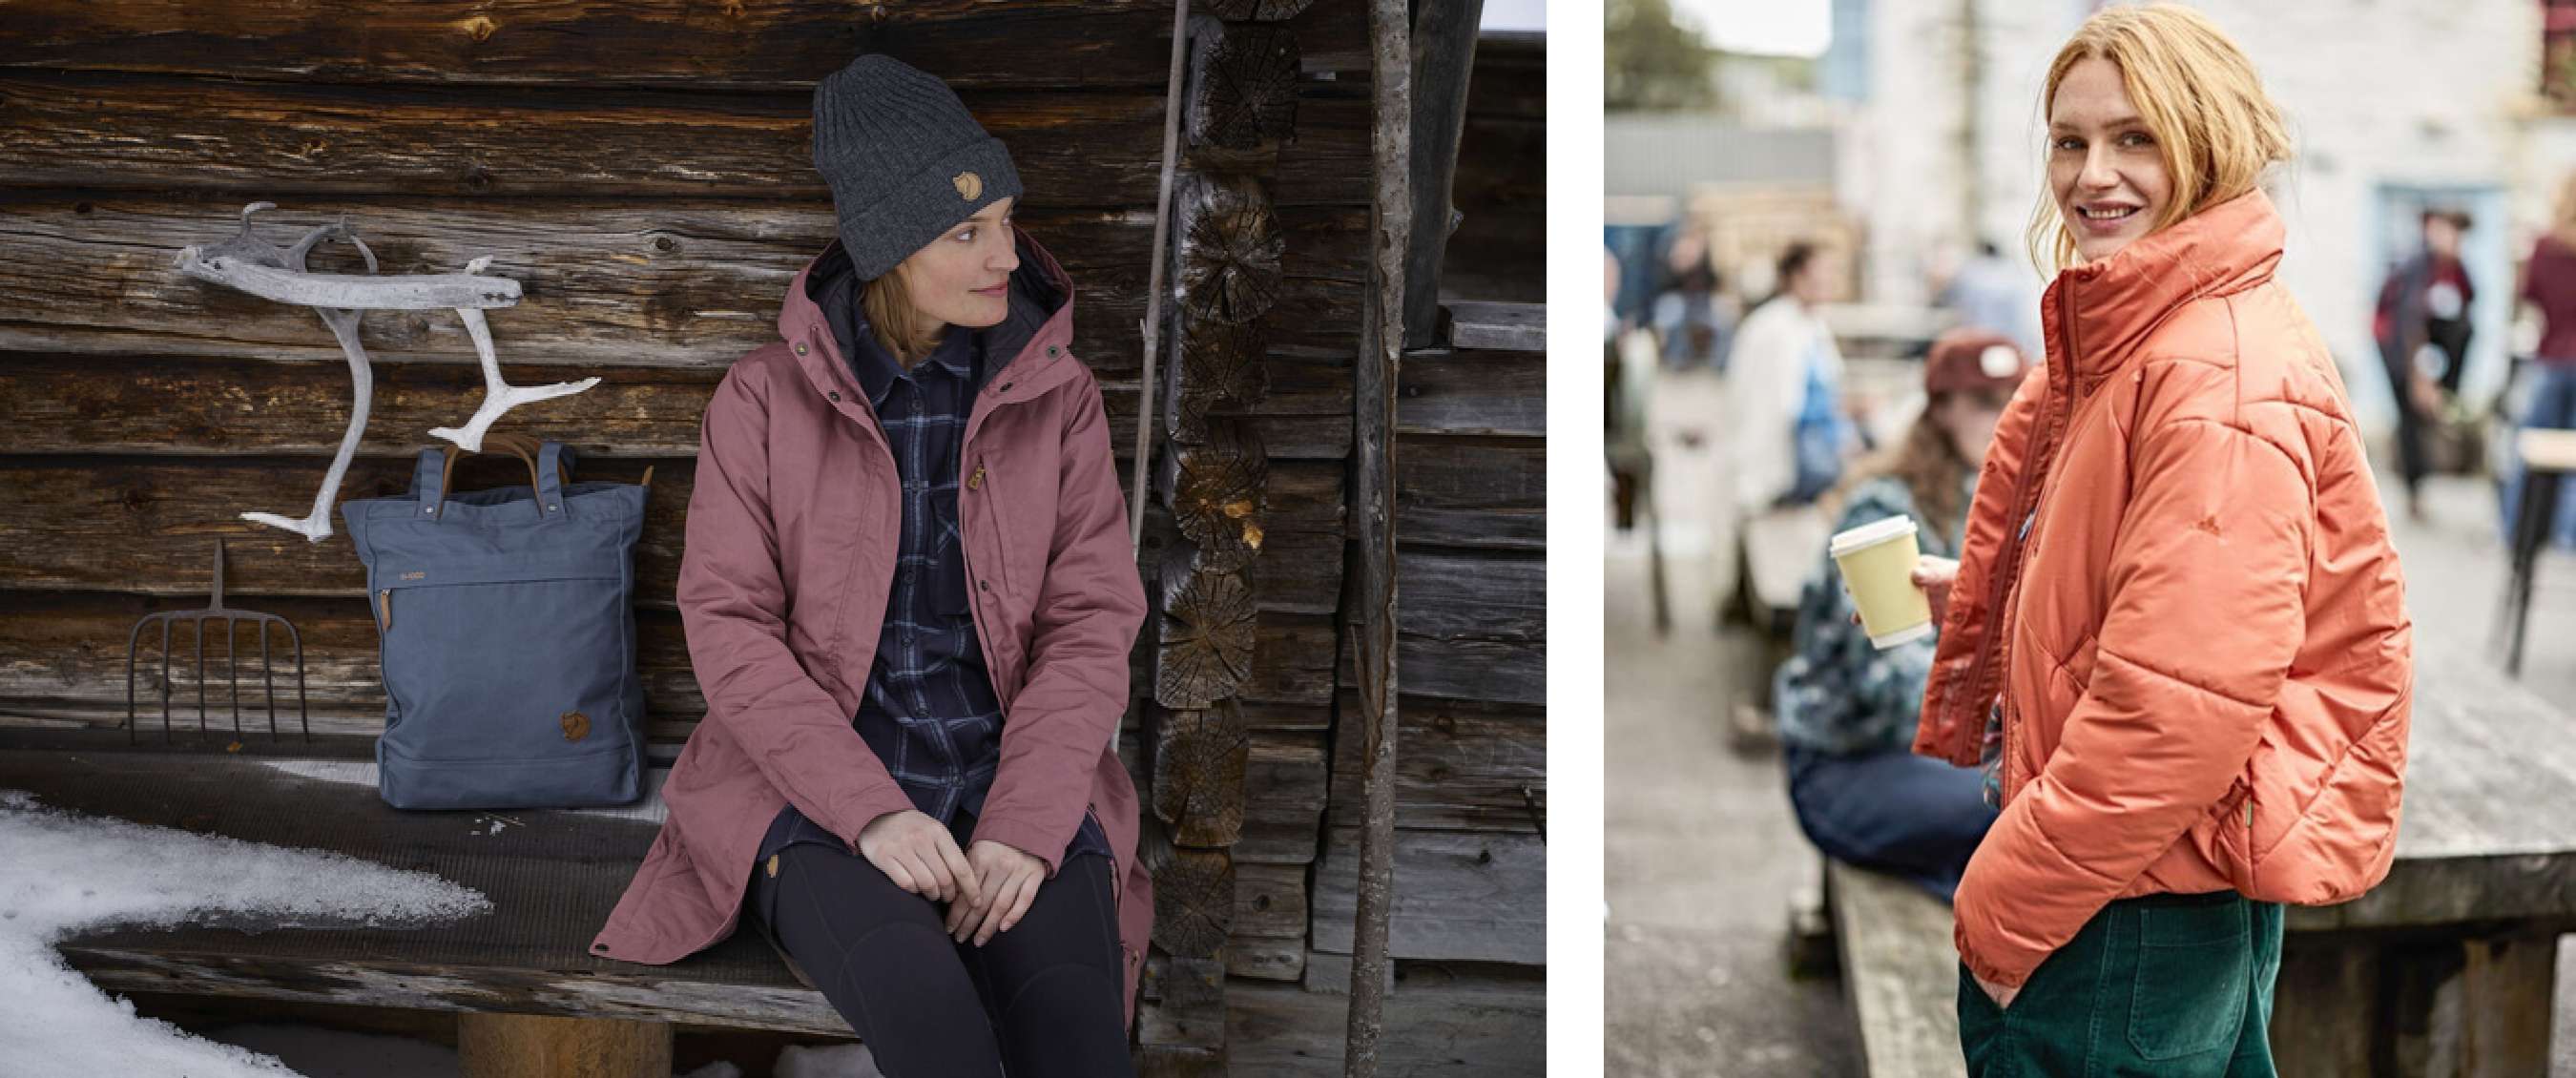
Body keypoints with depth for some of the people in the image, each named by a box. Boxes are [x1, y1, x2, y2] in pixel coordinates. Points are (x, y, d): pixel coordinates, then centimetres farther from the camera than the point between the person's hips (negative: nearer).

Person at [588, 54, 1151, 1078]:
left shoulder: (1057, 396, 6)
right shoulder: (764, 398, 1)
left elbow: (1090, 623, 0)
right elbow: (729, 627, -4)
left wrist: (1026, 830, -15)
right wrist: (872, 812, -17)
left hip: (1016, 800, 2)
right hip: (819, 801, -2)